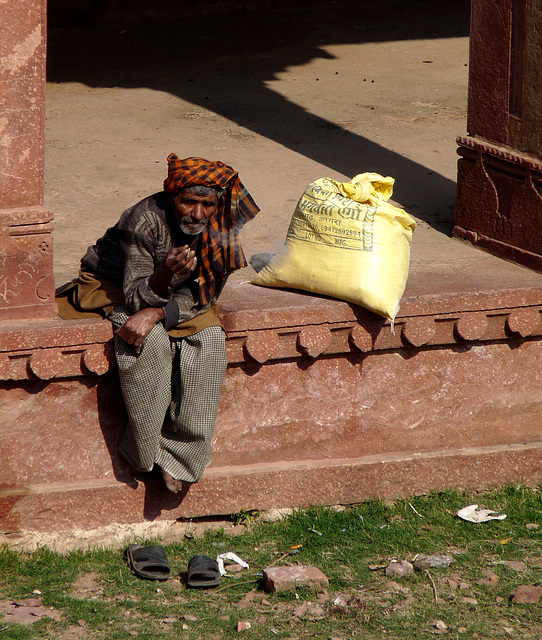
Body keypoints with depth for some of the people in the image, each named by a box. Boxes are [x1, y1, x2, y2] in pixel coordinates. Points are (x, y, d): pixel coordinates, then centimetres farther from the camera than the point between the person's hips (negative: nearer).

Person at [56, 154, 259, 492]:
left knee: (210, 338, -22)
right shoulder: (146, 220, -31)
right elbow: (136, 296, -28)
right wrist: (164, 275, -50)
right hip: (114, 288, -4)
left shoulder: (220, 226, -18)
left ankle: (179, 452, -16)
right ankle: (145, 449, -19)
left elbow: (201, 296, -15)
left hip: (174, 294, 4)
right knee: (150, 341, -33)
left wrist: (156, 313, -31)